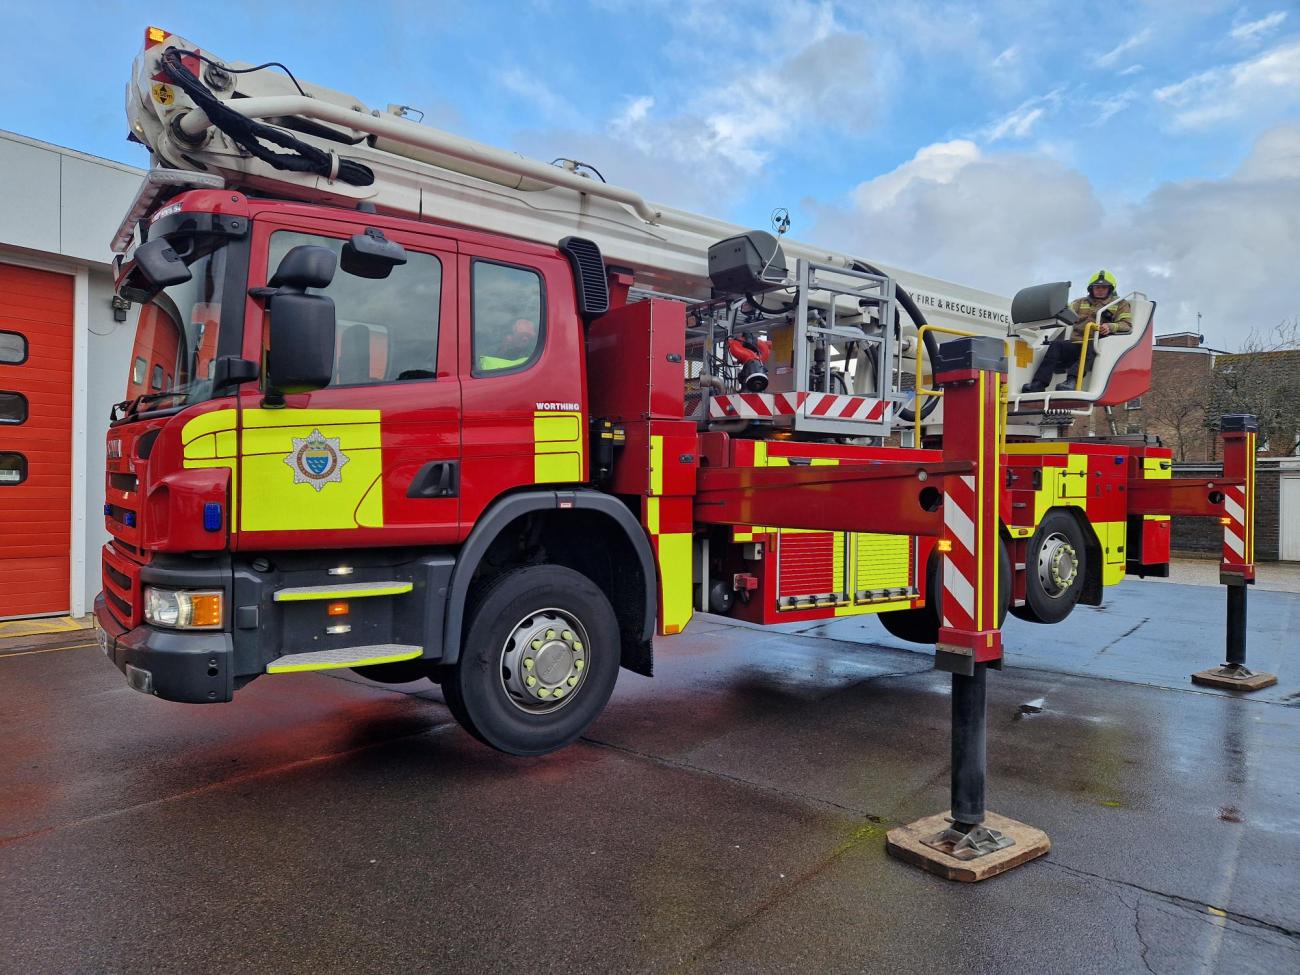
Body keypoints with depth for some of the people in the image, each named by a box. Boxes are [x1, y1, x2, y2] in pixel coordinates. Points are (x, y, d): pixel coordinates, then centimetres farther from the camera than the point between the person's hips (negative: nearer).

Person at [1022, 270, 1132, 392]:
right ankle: (1038, 384, -40)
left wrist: (1110, 327, -16)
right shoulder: (1080, 303, 30)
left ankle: (1071, 381, -61)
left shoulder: (1120, 304, 22)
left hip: (1099, 344, -3)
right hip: (1076, 343, 3)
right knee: (1056, 344, -27)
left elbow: (1127, 325, 6)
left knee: (1092, 345, -39)